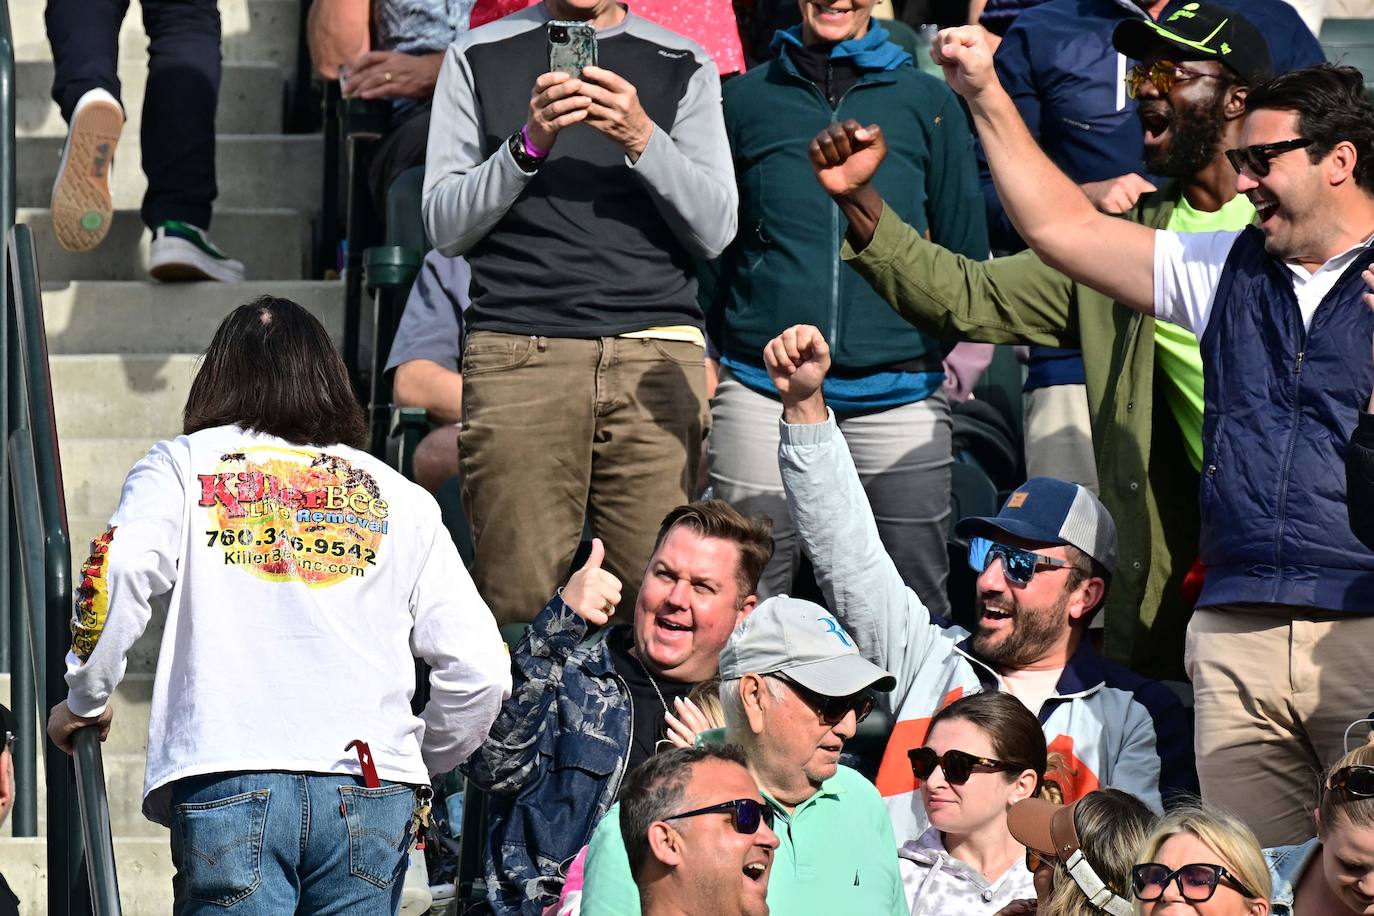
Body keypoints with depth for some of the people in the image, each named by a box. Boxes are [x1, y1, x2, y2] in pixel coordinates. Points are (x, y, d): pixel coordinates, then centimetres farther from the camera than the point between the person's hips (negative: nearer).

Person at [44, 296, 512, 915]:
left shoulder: (183, 466, 14)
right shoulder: (398, 498, 19)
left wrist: (84, 700, 8)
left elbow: (118, 570, -7)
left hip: (228, 778, -2)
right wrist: (422, 762, 30)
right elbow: (479, 670, 12)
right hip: (372, 791, 2)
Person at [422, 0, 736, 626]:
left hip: (656, 355, 1)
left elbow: (715, 229, 5)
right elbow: (444, 227, 6)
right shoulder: (478, 58, 12)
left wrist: (643, 140, -11)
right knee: (517, 599, -8)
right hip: (517, 355, -1)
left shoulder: (683, 65, 13)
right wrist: (528, 144, -9)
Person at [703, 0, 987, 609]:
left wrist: (956, 345, 5)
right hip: (761, 387, 0)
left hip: (899, 391, 0)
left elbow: (964, 250, 13)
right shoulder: (746, 98, 9)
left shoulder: (927, 101, 8)